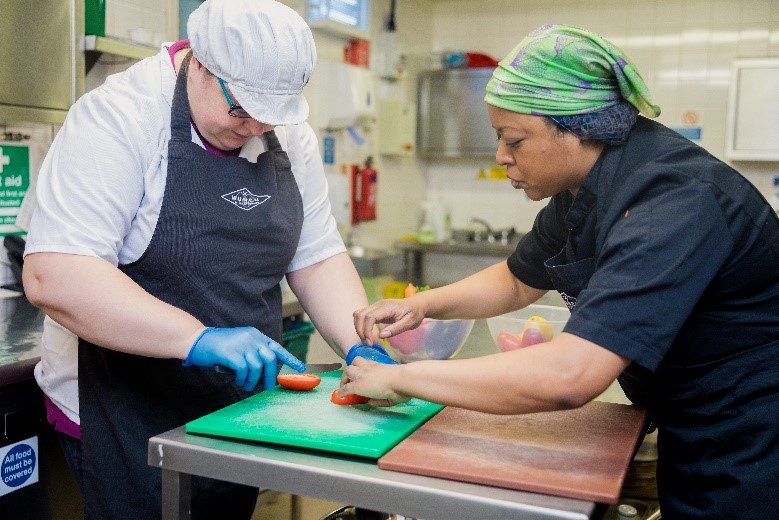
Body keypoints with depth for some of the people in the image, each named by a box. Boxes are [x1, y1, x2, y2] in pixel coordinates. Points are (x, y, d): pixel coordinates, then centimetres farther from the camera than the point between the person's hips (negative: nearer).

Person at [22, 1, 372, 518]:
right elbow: (53, 276, -28)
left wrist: (361, 347, -12)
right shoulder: (118, 117, -19)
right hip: (125, 419, -5)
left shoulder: (290, 134, 0)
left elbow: (317, 257, 3)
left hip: (242, 405, 6)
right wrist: (199, 339, -34)